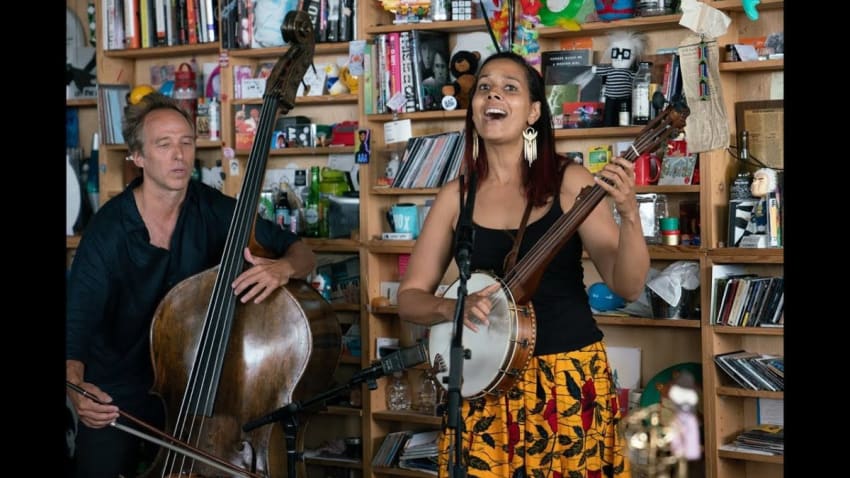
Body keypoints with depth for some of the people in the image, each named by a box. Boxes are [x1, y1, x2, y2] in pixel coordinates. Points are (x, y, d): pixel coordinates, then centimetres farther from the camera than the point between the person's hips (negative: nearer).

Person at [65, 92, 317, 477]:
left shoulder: (213, 211, -8)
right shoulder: (109, 231, -16)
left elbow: (301, 253, -3)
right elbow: (76, 326, -18)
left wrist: (283, 268, -28)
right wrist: (75, 387, -38)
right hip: (118, 394, -2)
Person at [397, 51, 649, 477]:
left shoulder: (569, 182, -4)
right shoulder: (456, 195, 2)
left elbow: (628, 286, -9)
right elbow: (409, 298, 4)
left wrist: (629, 214, -25)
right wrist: (453, 308, -16)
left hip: (570, 374, -1)